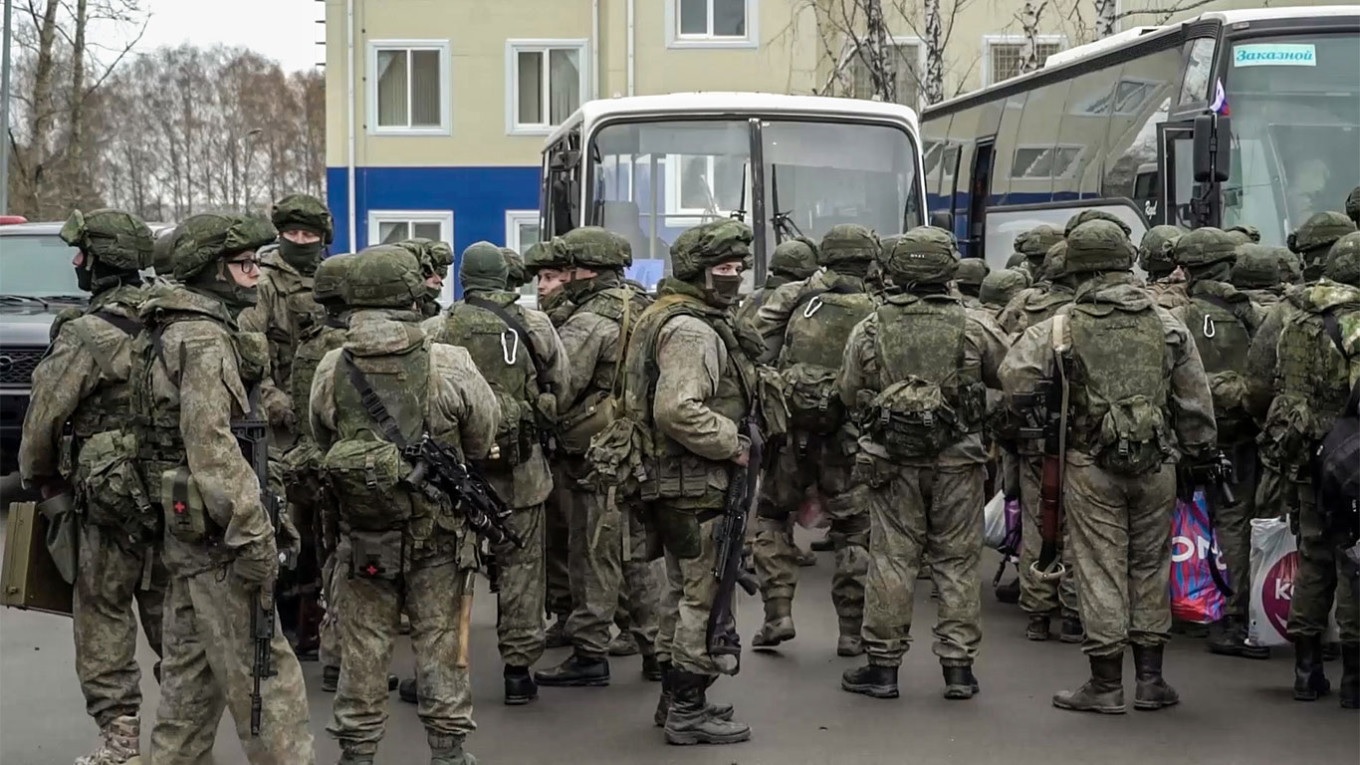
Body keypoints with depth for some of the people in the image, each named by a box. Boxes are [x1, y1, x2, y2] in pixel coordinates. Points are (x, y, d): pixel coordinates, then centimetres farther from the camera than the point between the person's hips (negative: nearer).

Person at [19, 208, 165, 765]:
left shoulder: (88, 335, -16)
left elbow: (44, 415, -13)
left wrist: (37, 476, 3)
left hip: (110, 495, -6)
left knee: (104, 615, 2)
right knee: (166, 606, 17)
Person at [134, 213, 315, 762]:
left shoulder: (178, 331, 17)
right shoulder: (205, 341, -16)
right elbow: (213, 449, -23)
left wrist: (266, 513, 20)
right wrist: (254, 536, -22)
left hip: (185, 530, 11)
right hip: (218, 533, -11)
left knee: (192, 669, 16)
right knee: (266, 672, -7)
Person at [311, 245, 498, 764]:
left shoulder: (330, 371, -8)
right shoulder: (449, 366, -15)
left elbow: (322, 442, 4)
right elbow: (483, 438, -4)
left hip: (362, 532, 2)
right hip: (439, 531, -1)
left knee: (363, 648, 12)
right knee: (440, 643, 11)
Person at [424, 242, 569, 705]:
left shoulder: (437, 330, -5)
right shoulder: (535, 325, -1)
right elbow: (561, 385, 6)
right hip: (520, 467, 0)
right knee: (520, 566, 8)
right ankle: (518, 670, 11)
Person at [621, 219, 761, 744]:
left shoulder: (683, 319, 16)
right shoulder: (691, 330, -19)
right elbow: (677, 410, -30)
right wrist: (734, 444, -20)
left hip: (675, 484, 11)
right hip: (698, 486, -11)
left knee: (684, 592, 19)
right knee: (706, 596, -4)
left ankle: (675, 696, 30)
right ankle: (688, 712, 2)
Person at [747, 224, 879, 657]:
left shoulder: (789, 299, -1)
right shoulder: (876, 313, -3)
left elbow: (757, 355, -5)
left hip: (790, 430, 1)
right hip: (848, 440, -1)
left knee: (773, 515, 19)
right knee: (854, 531, 10)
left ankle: (778, 615, 10)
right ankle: (852, 632, 12)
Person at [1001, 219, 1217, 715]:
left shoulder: (1063, 325, -5)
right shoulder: (1166, 324, 3)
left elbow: (1016, 376, -8)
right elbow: (1196, 399, 6)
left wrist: (1036, 416, 11)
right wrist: (1201, 452, 17)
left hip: (1092, 465, -3)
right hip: (1156, 465, 3)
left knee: (1100, 568, 3)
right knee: (1150, 565, 13)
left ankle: (1106, 683, 7)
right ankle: (1150, 679, 18)